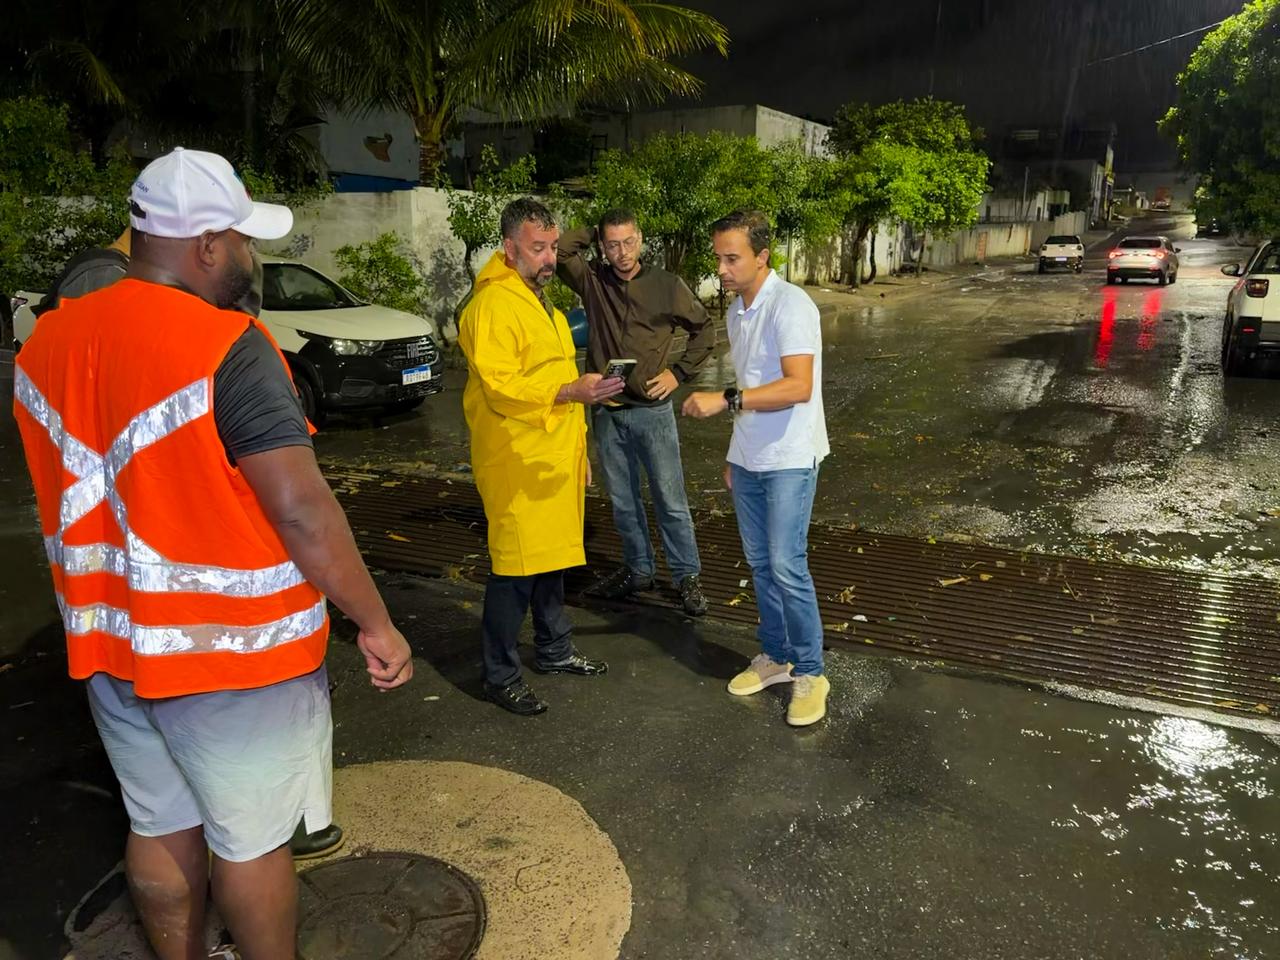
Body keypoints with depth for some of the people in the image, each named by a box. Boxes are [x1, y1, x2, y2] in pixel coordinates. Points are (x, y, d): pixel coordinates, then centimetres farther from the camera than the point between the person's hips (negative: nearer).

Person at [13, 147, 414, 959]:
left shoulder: (48, 342, 2)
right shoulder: (226, 347, -22)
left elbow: (77, 492, 12)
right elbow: (302, 512, -23)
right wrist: (377, 624, -15)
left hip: (115, 639, 7)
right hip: (228, 646, -7)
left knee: (162, 826, 22)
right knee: (252, 838, 11)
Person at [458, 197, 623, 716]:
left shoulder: (539, 300, 18)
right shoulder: (492, 304, -14)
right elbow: (500, 386, -23)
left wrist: (578, 450, 23)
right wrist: (572, 391, -33)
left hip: (554, 458, 9)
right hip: (516, 463, -9)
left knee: (552, 556, 17)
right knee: (515, 568, -3)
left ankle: (554, 649, 32)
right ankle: (500, 675, 10)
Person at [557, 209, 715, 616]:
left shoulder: (666, 285, -4)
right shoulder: (592, 281, 1)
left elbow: (704, 328, 6)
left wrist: (678, 373, -2)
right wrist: (593, 232, 0)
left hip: (651, 410, -3)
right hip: (606, 411, 3)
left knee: (670, 501, 3)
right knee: (622, 501, 14)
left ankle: (687, 576, 16)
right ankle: (638, 570, 30)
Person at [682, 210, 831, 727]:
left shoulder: (791, 305, -16)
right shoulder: (736, 311, 10)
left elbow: (798, 387, -27)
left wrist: (725, 399, -30)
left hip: (789, 460, -8)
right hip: (748, 459, 8)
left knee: (786, 566, -8)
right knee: (760, 563, 13)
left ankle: (809, 673, 8)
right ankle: (775, 655, 28)